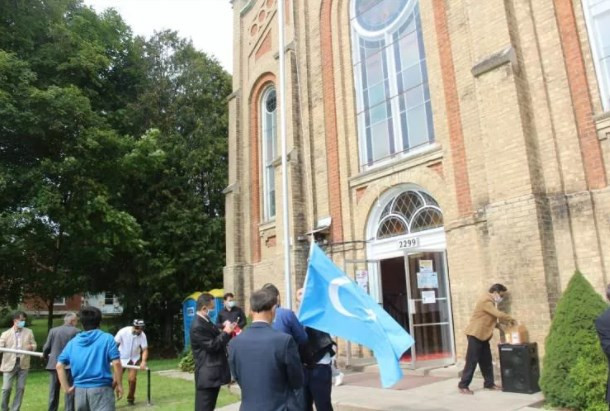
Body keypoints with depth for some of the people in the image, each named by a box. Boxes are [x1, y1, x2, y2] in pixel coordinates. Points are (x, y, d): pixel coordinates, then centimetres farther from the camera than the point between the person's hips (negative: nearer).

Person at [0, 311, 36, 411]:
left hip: (23, 364, 1)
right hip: (9, 364, -1)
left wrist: (31, 347, -14)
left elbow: (34, 345, 8)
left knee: (20, 388, 5)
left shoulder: (29, 332, 7)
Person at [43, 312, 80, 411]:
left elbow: (47, 347, 5)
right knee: (70, 392, 4)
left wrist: (45, 356, 26)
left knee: (53, 393, 14)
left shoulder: (53, 330, 3)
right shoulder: (77, 332, -6)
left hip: (54, 364, 4)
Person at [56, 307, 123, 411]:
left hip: (79, 390, 5)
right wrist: (119, 384, -1)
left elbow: (59, 365, 8)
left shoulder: (73, 342, 10)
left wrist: (67, 388, 11)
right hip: (101, 389, -5)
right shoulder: (107, 338, -4)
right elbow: (116, 363, -11)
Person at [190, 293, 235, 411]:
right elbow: (212, 346, -22)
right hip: (207, 375, -10)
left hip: (214, 373, 10)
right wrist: (226, 332, -13)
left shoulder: (206, 322, 12)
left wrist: (227, 332, 3)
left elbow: (217, 340, 17)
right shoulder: (197, 326, -21)